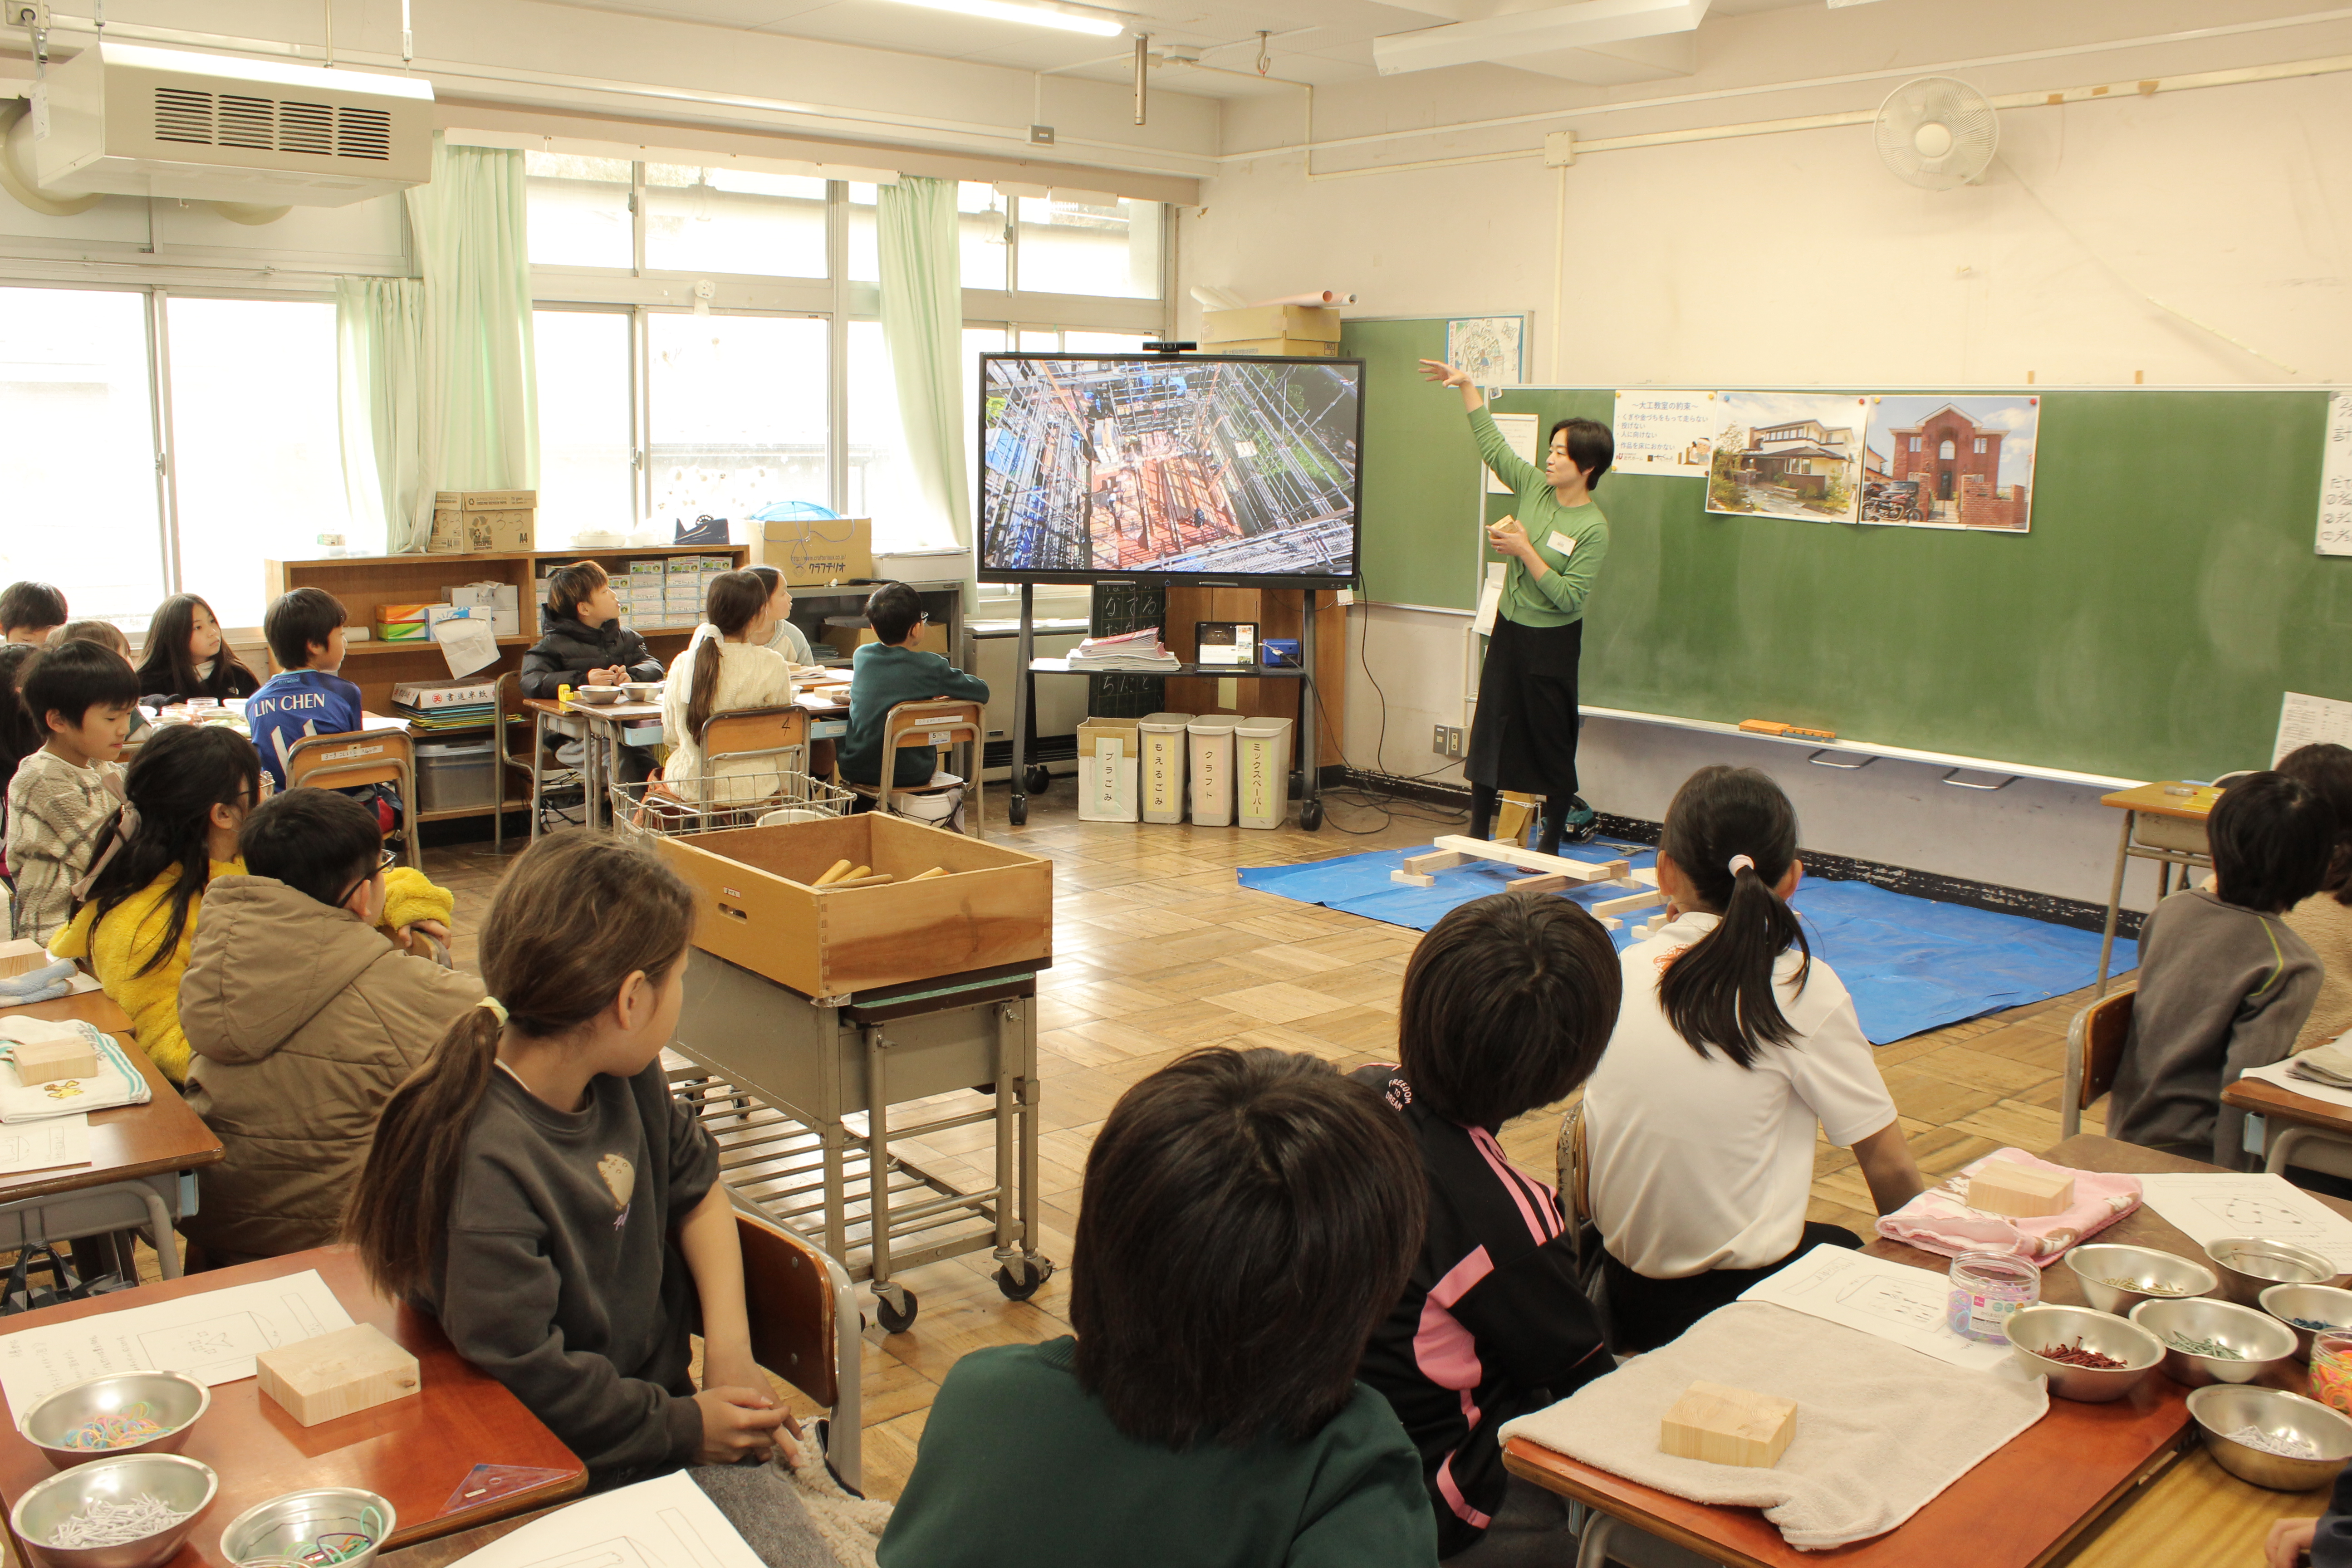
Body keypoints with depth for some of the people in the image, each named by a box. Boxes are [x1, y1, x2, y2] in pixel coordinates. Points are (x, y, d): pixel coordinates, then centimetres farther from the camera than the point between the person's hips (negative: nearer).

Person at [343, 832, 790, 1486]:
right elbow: (525, 1376, -25)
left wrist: (728, 1342, 0)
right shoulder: (488, 1166, -30)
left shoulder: (627, 1078, -4)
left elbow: (697, 1188, 13)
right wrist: (686, 1425, -14)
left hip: (657, 1396, 7)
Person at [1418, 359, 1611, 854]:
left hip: (1552, 643, -7)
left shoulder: (1593, 528, -17)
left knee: (1551, 742, 4)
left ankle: (1552, 844, 16)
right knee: (1488, 731, 9)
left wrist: (1525, 551, -21)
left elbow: (1568, 597, -22)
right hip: (1509, 629, 7)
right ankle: (1477, 835, 19)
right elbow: (1491, 442, 8)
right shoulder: (1535, 488, 0)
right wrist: (1466, 386, 5)